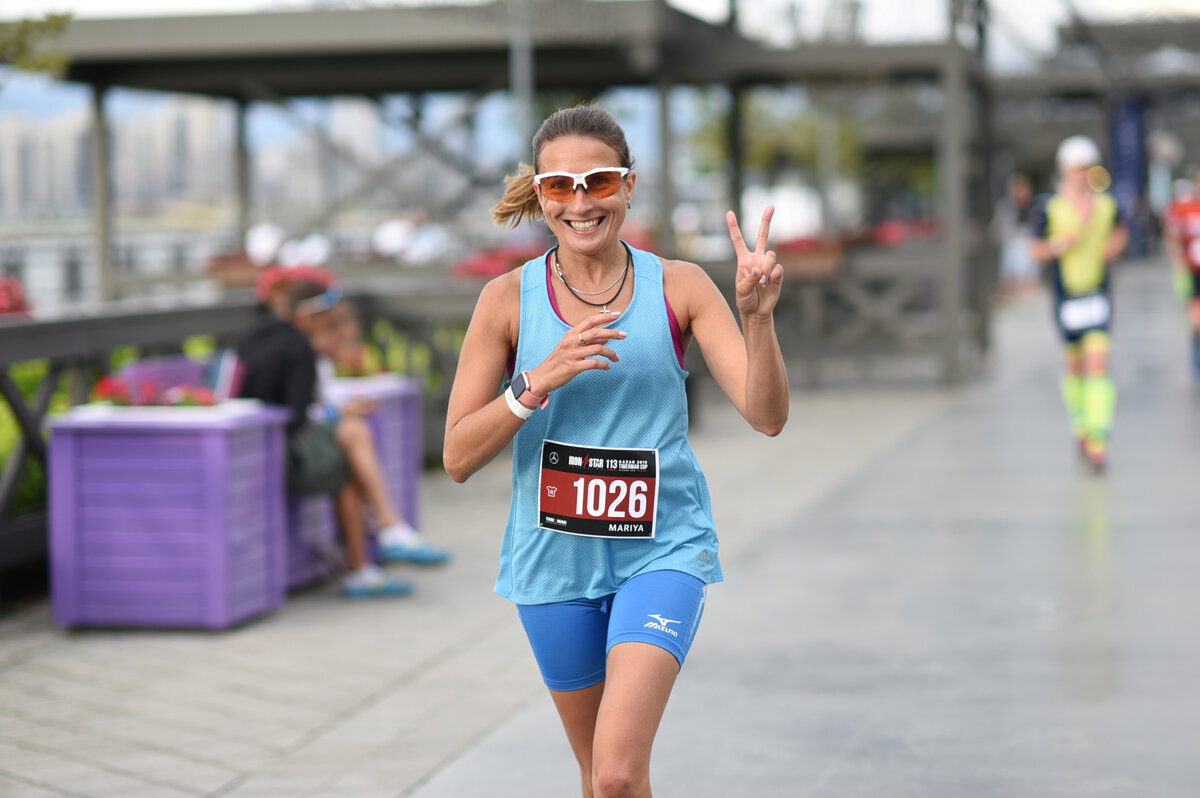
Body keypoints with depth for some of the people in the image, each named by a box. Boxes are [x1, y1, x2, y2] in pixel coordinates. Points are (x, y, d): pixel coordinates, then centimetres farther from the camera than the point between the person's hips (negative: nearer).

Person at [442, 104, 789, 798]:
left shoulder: (678, 287, -4)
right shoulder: (509, 299, -3)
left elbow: (767, 416, -9)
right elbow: (458, 458, -5)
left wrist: (758, 316, -26)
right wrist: (540, 381, -20)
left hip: (662, 550, -2)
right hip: (554, 556, 2)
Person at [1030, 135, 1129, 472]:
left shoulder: (1107, 204, 0)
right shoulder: (1048, 208, -6)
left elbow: (1122, 230, 19)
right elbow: (1037, 250, 0)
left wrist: (1116, 245, -3)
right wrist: (1060, 244, -19)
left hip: (1098, 295, 0)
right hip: (1066, 296, 0)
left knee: (1098, 362, -14)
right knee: (1075, 365, 13)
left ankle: (1097, 439, -18)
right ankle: (1081, 425, 37)